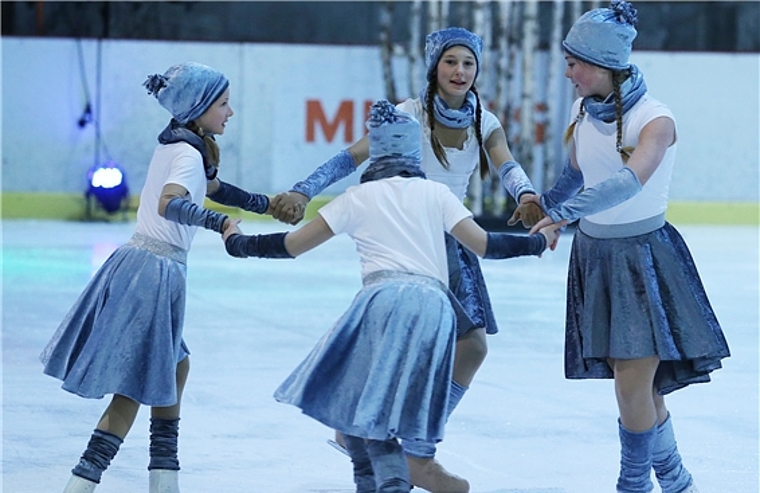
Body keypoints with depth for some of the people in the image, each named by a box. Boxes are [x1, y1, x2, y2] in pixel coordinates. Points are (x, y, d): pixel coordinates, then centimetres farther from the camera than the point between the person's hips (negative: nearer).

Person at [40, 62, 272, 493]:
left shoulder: (174, 145, 12)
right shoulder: (189, 153, -14)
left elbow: (210, 187, 29)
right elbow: (170, 204, -33)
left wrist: (266, 204, 30)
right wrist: (219, 222, -46)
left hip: (137, 263, 10)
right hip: (156, 272, -10)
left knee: (175, 367, 21)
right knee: (134, 388, -5)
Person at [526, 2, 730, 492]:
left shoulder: (655, 120, -18)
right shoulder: (584, 110, 2)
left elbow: (630, 181, -36)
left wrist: (565, 211, -43)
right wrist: (544, 203, 35)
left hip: (643, 257, -5)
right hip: (594, 254, 5)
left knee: (634, 387, -9)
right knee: (636, 388, 5)